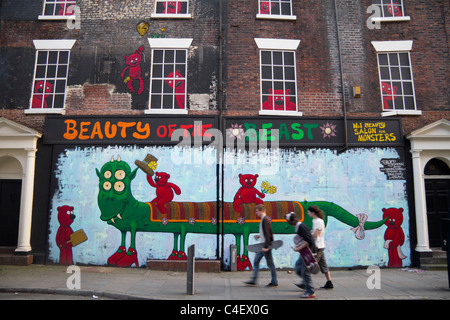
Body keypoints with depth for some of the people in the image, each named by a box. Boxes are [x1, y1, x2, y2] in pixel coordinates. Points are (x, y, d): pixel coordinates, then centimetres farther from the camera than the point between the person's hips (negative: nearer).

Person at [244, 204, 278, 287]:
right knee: (256, 261, 11)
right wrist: (259, 236, 13)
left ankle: (274, 282, 10)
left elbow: (268, 234, -23)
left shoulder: (265, 220, -17)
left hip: (266, 246, -10)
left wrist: (266, 246, -26)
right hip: (262, 245, 10)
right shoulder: (263, 219, 13)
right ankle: (253, 280, 17)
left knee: (270, 263, 0)